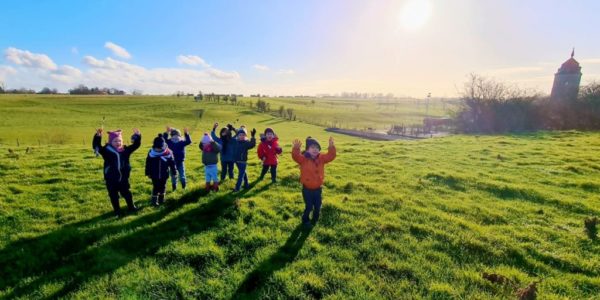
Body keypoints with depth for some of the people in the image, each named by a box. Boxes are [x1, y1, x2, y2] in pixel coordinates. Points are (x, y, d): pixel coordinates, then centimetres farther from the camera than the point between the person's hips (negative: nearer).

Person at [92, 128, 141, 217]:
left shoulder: (125, 150, 1)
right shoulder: (106, 150, -10)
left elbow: (136, 145, 5)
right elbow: (96, 146, -24)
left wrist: (137, 136, -10)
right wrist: (98, 136, -39)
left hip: (123, 178, 3)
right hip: (111, 179, -3)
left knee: (127, 193, 19)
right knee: (113, 196, 10)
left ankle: (131, 207, 37)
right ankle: (117, 211, 27)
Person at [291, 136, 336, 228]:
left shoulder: (321, 158, -2)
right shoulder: (303, 159, -15)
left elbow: (331, 156, -11)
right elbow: (296, 156, -33)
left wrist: (331, 146, -28)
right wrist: (296, 148, -53)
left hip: (318, 188, 4)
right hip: (307, 189, -4)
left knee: (318, 207, 16)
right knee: (309, 207, 5)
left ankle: (315, 220, 41)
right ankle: (305, 221, 31)